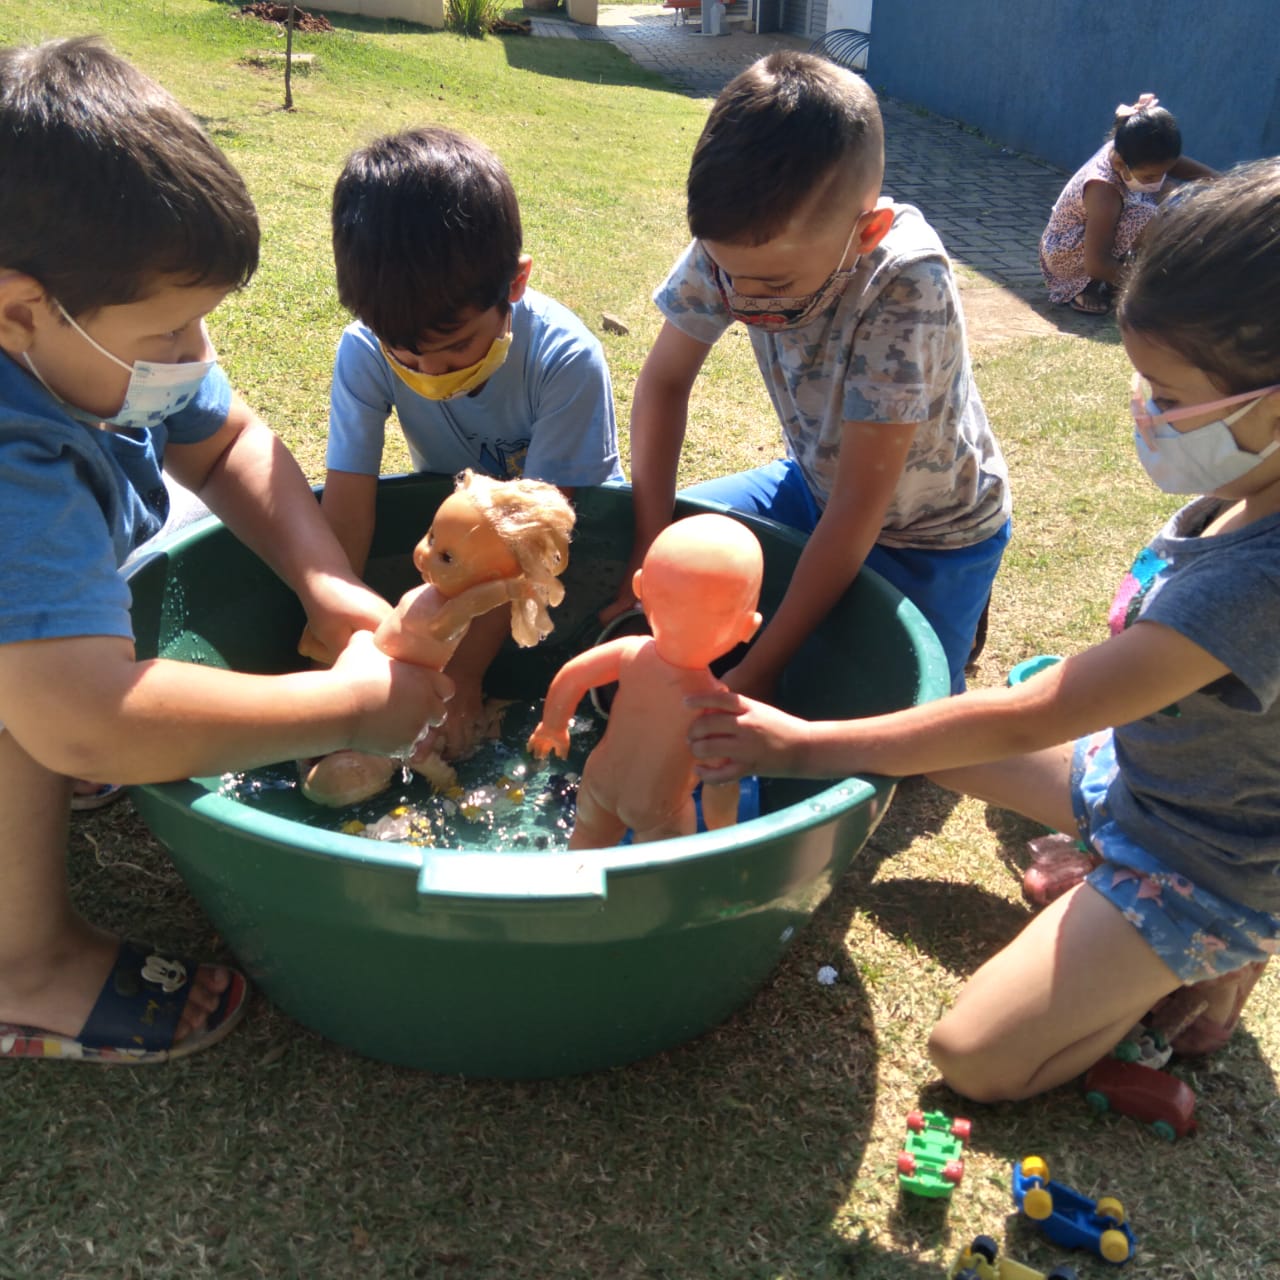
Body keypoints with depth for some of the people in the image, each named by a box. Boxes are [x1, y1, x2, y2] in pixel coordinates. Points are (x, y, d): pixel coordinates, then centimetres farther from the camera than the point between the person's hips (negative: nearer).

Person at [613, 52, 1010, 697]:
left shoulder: (904, 285, -36)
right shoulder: (735, 242, -23)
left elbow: (860, 505, -33)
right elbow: (664, 379, -9)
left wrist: (758, 669, -30)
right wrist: (651, 549, -17)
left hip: (927, 533, -4)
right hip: (816, 485, 5)